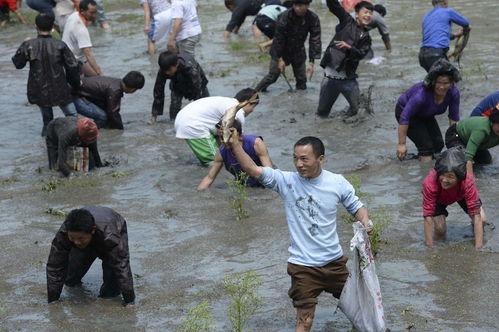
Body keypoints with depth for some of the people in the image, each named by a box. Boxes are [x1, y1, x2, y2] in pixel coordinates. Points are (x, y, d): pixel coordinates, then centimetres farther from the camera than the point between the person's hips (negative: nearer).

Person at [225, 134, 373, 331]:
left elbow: (356, 207, 7)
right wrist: (235, 145, -36)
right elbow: (253, 170, -22)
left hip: (334, 261, 2)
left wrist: (365, 223, -15)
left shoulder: (337, 183, -6)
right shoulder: (287, 181, -11)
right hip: (303, 266, -2)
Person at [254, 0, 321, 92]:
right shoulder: (285, 17, -29)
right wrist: (280, 58, -18)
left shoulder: (313, 19, -20)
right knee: (272, 76, -2)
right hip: (281, 51, -3)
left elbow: (315, 40, -17)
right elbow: (279, 38, -22)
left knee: (301, 78, 3)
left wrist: (311, 62, -21)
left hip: (298, 52, 3)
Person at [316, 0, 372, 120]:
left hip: (348, 79, 2)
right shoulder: (347, 21, 2)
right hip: (330, 77, -2)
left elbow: (360, 54, -7)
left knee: (357, 110, 1)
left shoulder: (366, 38, 9)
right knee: (322, 112, 6)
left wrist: (349, 47, -25)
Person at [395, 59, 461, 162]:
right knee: (426, 146, -17)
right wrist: (401, 144, -31)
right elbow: (404, 118, -35)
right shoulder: (422, 94, -41)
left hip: (425, 115, 6)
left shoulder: (454, 93, -24)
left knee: (438, 144, 0)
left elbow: (454, 118, -12)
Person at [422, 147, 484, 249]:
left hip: (461, 194, 1)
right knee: (440, 229, -20)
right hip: (438, 198, -1)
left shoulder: (468, 181, -42)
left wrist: (478, 247, -42)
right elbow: (428, 216, -38)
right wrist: (430, 247, -38)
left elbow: (476, 214, -39)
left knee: (481, 219, -14)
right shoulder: (430, 183, -44)